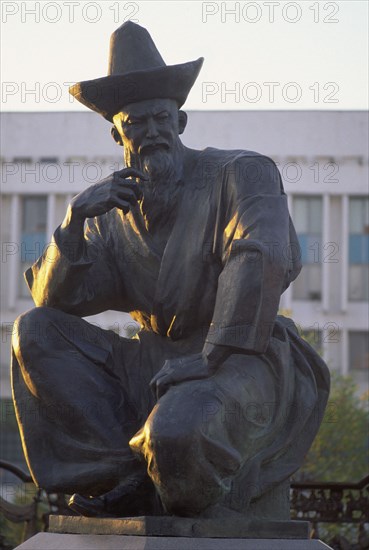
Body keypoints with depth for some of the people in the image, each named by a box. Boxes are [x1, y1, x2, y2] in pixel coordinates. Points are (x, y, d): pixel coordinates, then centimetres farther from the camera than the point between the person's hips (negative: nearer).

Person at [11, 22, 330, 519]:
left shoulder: (241, 173, -4)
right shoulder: (114, 216, 12)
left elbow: (264, 259, -21)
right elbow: (53, 299, 6)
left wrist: (212, 355, -27)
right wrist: (74, 220, -11)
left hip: (241, 364, -6)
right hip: (155, 364, 6)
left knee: (176, 432, -39)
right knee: (36, 331, -7)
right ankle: (123, 475, -14)